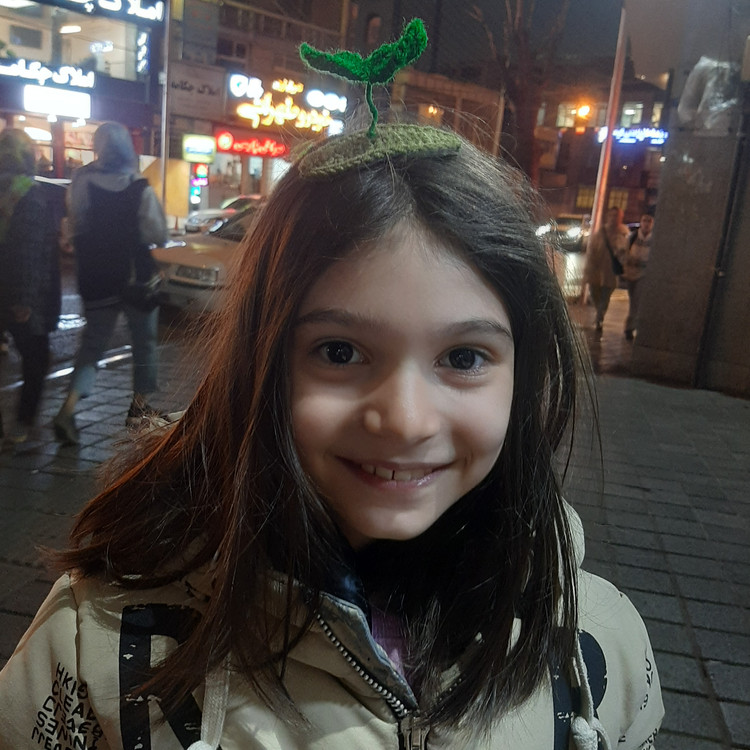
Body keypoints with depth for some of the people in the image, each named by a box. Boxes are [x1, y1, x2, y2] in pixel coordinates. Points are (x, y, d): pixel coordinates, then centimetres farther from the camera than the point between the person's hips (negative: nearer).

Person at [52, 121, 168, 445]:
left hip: (97, 281, 3)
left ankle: (69, 406, -8)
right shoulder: (140, 190, -13)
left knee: (93, 342, 10)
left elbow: (75, 228, 0)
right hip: (137, 279, -2)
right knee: (144, 342, 15)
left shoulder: (82, 182, -5)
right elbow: (158, 234, -11)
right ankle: (139, 406, 24)